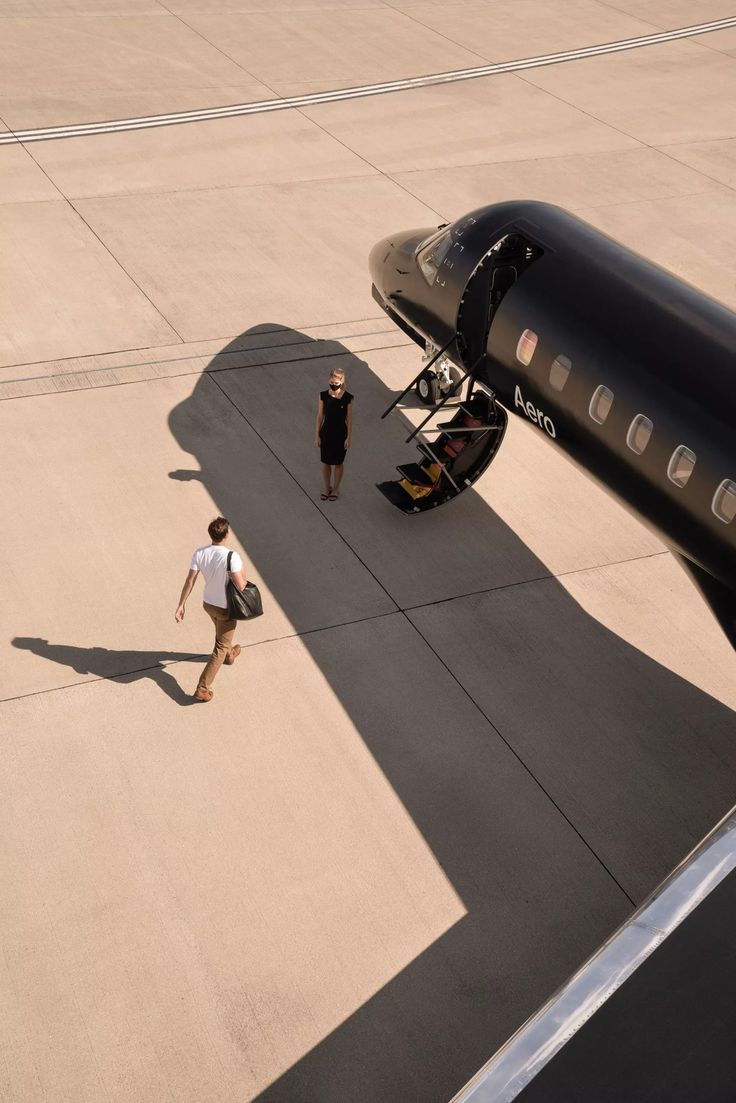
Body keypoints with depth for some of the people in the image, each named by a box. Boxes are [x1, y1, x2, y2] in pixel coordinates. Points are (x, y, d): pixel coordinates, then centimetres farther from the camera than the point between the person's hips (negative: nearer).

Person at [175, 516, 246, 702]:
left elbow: (190, 581, -11)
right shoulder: (232, 557, -31)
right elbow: (241, 586, -27)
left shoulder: (199, 554, -15)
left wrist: (181, 605, -4)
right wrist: (243, 574, -6)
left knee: (220, 631, 36)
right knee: (220, 648, 9)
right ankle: (202, 688, 7)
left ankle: (229, 655, 65)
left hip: (208, 604, 6)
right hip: (226, 609, -6)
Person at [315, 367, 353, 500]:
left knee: (338, 463, 15)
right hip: (326, 433, 2)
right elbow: (320, 416, -3)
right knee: (326, 463, 16)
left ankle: (336, 489, 35)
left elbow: (349, 419, -7)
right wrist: (317, 435, -1)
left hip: (340, 434, -2)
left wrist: (348, 438, -6)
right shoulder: (323, 395, -11)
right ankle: (326, 487, 37)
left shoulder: (347, 398, -16)